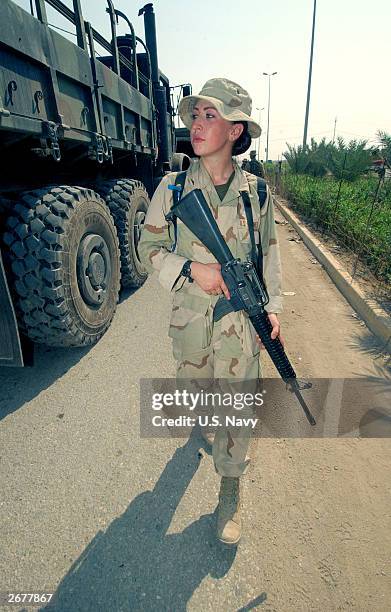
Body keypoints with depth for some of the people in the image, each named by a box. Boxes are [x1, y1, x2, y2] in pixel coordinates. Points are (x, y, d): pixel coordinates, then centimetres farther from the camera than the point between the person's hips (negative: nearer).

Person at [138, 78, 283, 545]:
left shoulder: (256, 191, -2)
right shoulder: (172, 187, -4)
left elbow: (269, 253, 7)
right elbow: (148, 247, 0)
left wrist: (272, 307, 2)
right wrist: (192, 268, -17)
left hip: (241, 319, -1)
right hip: (189, 317, 1)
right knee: (194, 390, 22)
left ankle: (230, 491, 28)